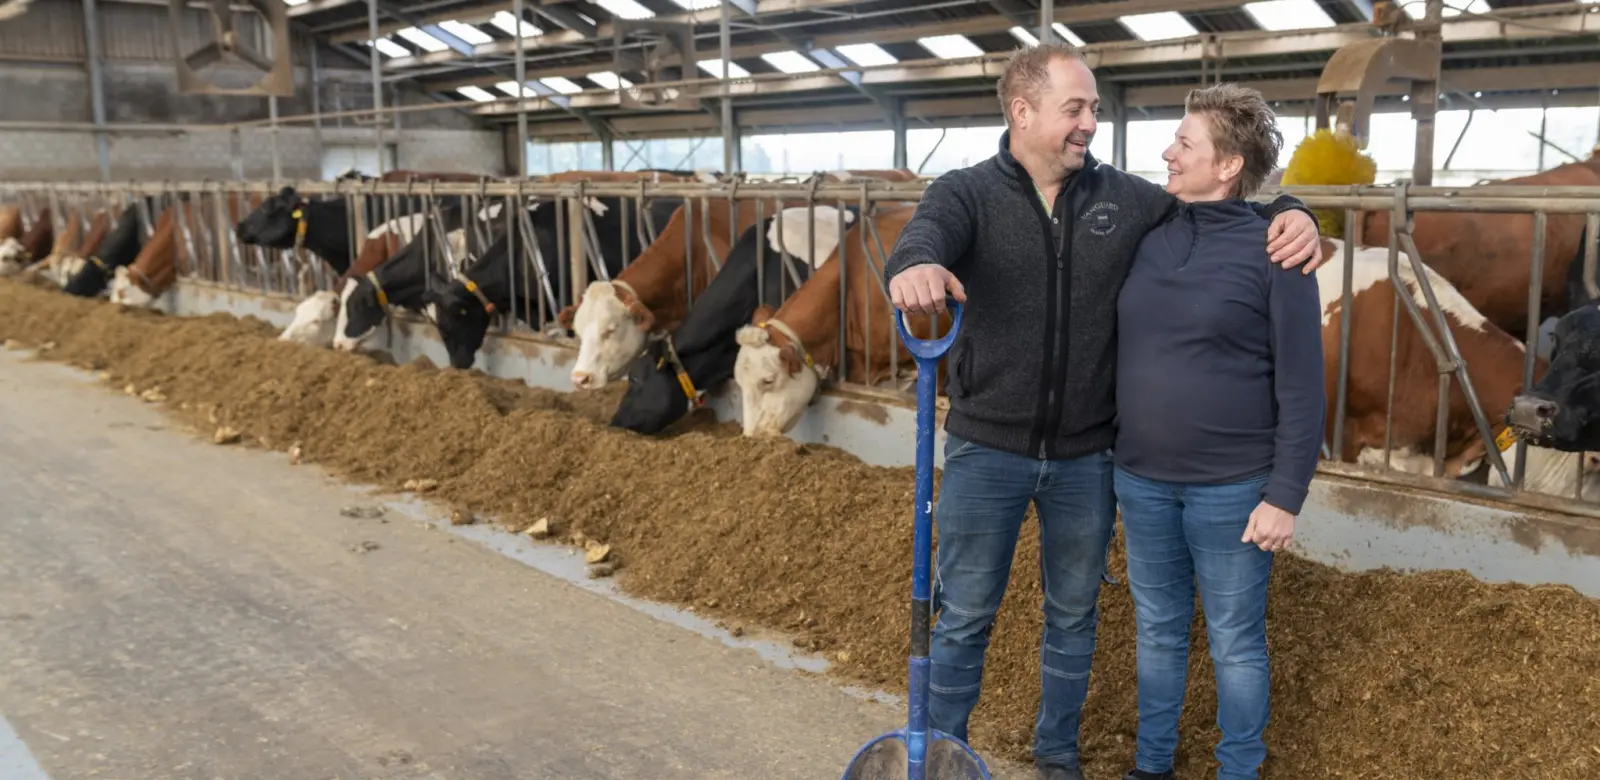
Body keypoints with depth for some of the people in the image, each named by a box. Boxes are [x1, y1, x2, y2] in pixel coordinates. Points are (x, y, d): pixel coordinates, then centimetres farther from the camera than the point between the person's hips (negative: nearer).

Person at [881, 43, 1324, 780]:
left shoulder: (1124, 198, 1)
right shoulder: (966, 192, -8)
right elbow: (925, 231, -29)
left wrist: (1287, 212, -13)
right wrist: (913, 264, -54)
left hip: (1085, 456, 3)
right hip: (987, 450, -3)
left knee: (1073, 615, 18)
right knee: (963, 617, 9)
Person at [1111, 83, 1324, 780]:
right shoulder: (1147, 239, 4)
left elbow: (1302, 388, -10)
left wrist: (1285, 496, -12)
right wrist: (1108, 457, 11)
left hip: (1232, 488, -5)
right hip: (1141, 481, 5)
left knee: (1235, 642, 10)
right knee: (1158, 631, 17)